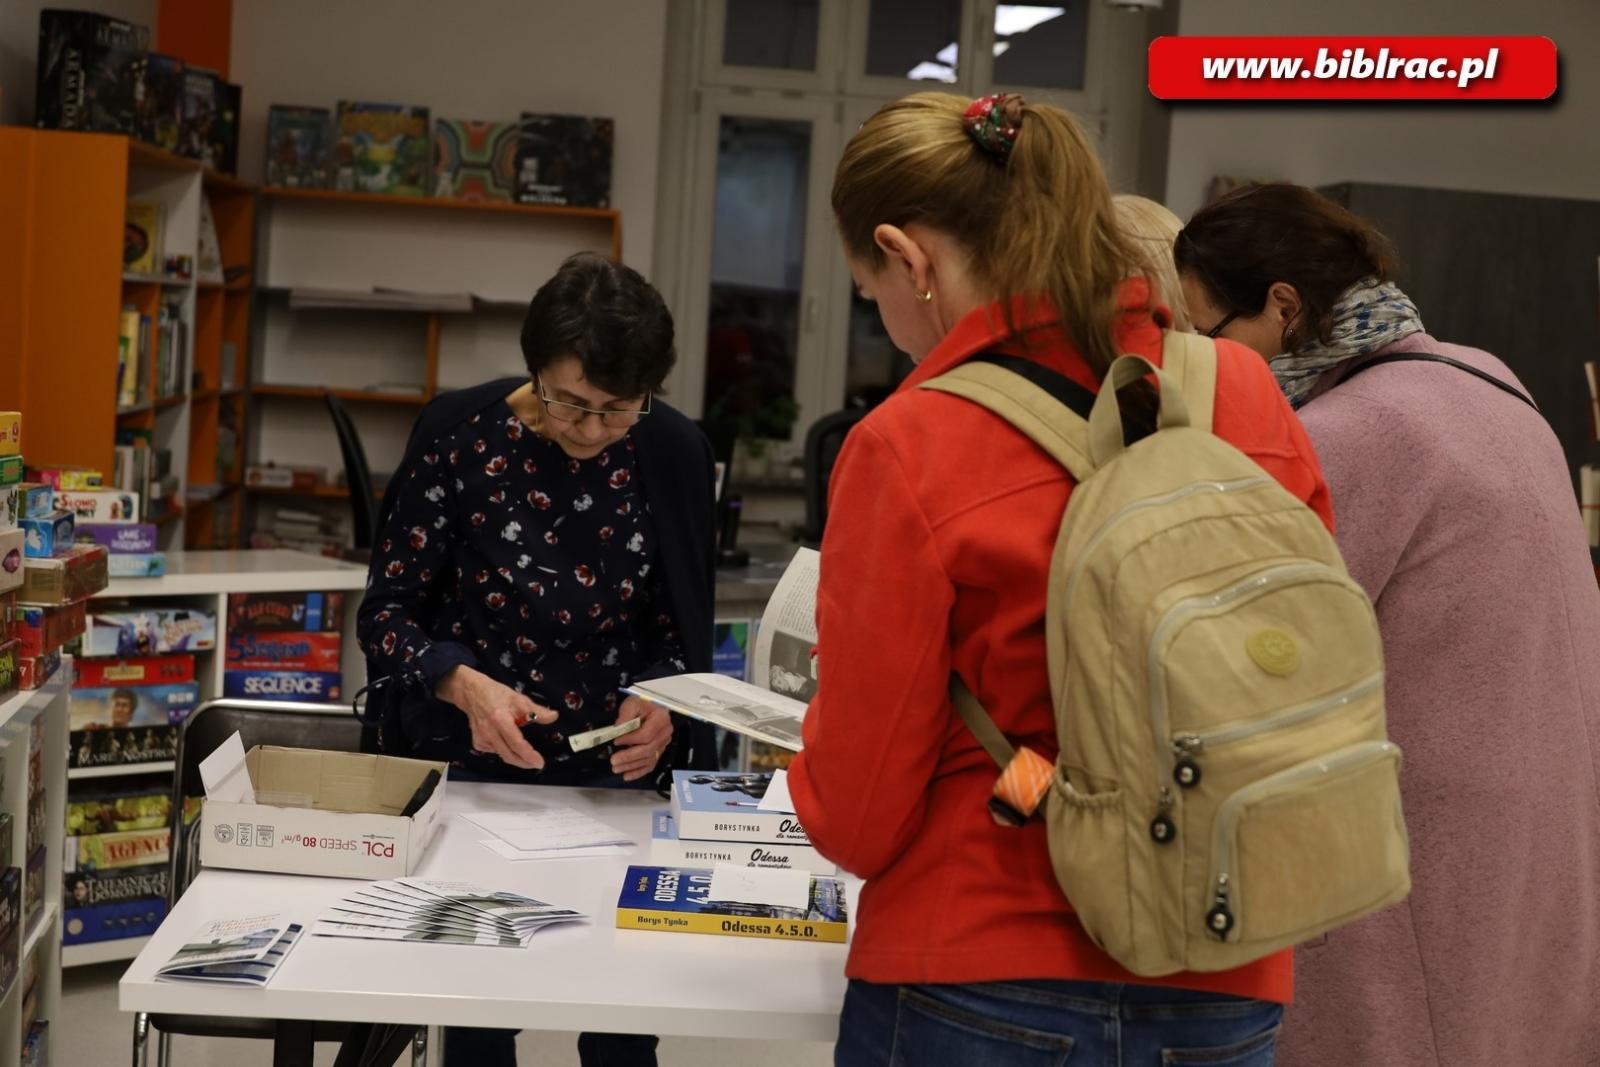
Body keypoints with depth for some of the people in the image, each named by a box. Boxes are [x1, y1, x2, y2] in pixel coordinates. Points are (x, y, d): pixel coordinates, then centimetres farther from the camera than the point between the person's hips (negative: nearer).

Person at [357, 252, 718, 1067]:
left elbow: (680, 630, 2)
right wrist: (464, 684, -27)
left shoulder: (674, 454, -9)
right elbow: (385, 613, -9)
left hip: (612, 779, 1)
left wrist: (660, 701, -18)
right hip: (466, 769, -1)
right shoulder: (459, 436, -14)